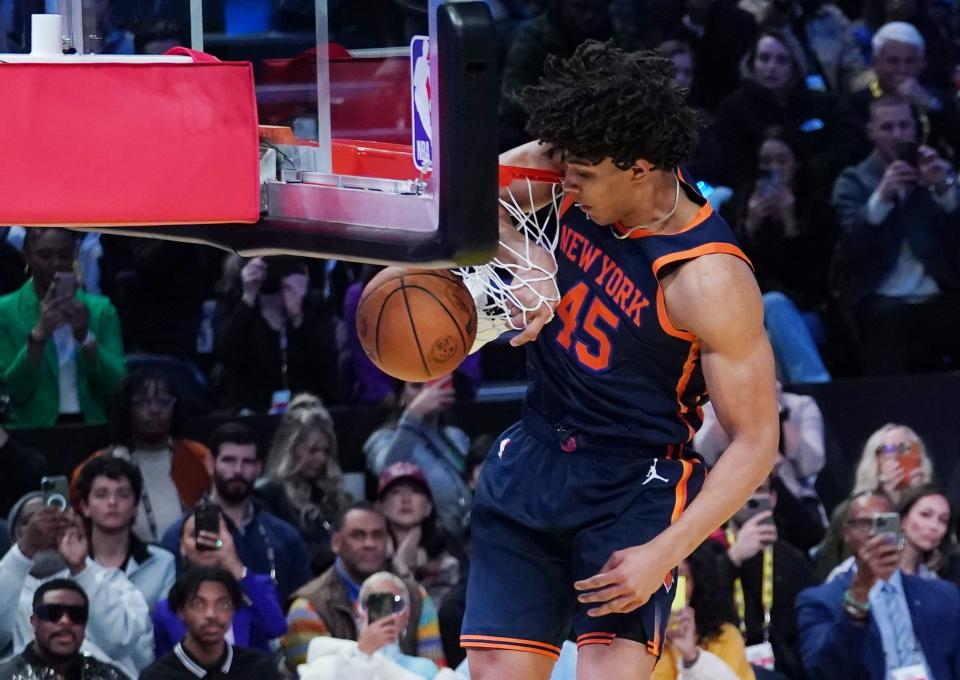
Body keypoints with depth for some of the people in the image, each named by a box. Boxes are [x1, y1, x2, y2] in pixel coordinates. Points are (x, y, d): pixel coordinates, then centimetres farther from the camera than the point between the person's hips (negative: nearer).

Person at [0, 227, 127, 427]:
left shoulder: (101, 309, 8)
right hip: (34, 428, -2)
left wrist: (85, 337, -13)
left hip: (92, 426, 2)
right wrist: (39, 334, -16)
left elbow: (117, 386, 1)